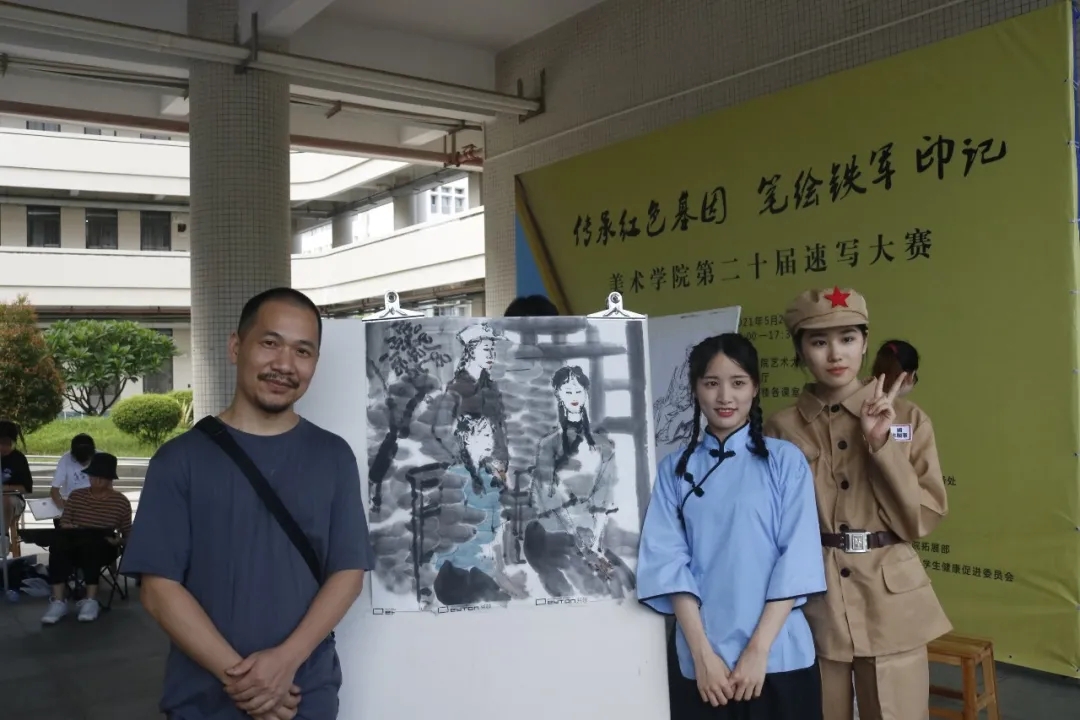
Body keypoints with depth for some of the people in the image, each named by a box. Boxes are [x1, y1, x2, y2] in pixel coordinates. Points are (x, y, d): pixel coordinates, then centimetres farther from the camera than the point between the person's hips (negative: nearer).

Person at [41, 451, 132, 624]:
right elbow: (63, 522, 13)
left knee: (89, 545, -40)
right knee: (59, 544, -34)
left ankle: (91, 600, -38)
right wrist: (67, 527, -12)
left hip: (103, 548, -3)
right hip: (74, 545, 3)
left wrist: (118, 540, -17)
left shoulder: (121, 501, 5)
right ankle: (58, 601, -37)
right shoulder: (76, 495, 14)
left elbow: (128, 535, 6)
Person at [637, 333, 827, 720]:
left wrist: (758, 650, -11)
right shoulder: (674, 468, 2)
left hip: (780, 657, -1)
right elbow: (669, 561, -2)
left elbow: (797, 558, -6)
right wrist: (702, 653, -10)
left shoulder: (786, 460, -1)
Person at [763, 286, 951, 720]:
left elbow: (924, 519, -7)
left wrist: (882, 444, -14)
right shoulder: (782, 429, -1)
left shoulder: (908, 418, 0)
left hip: (891, 603, 0)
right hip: (812, 601, 0)